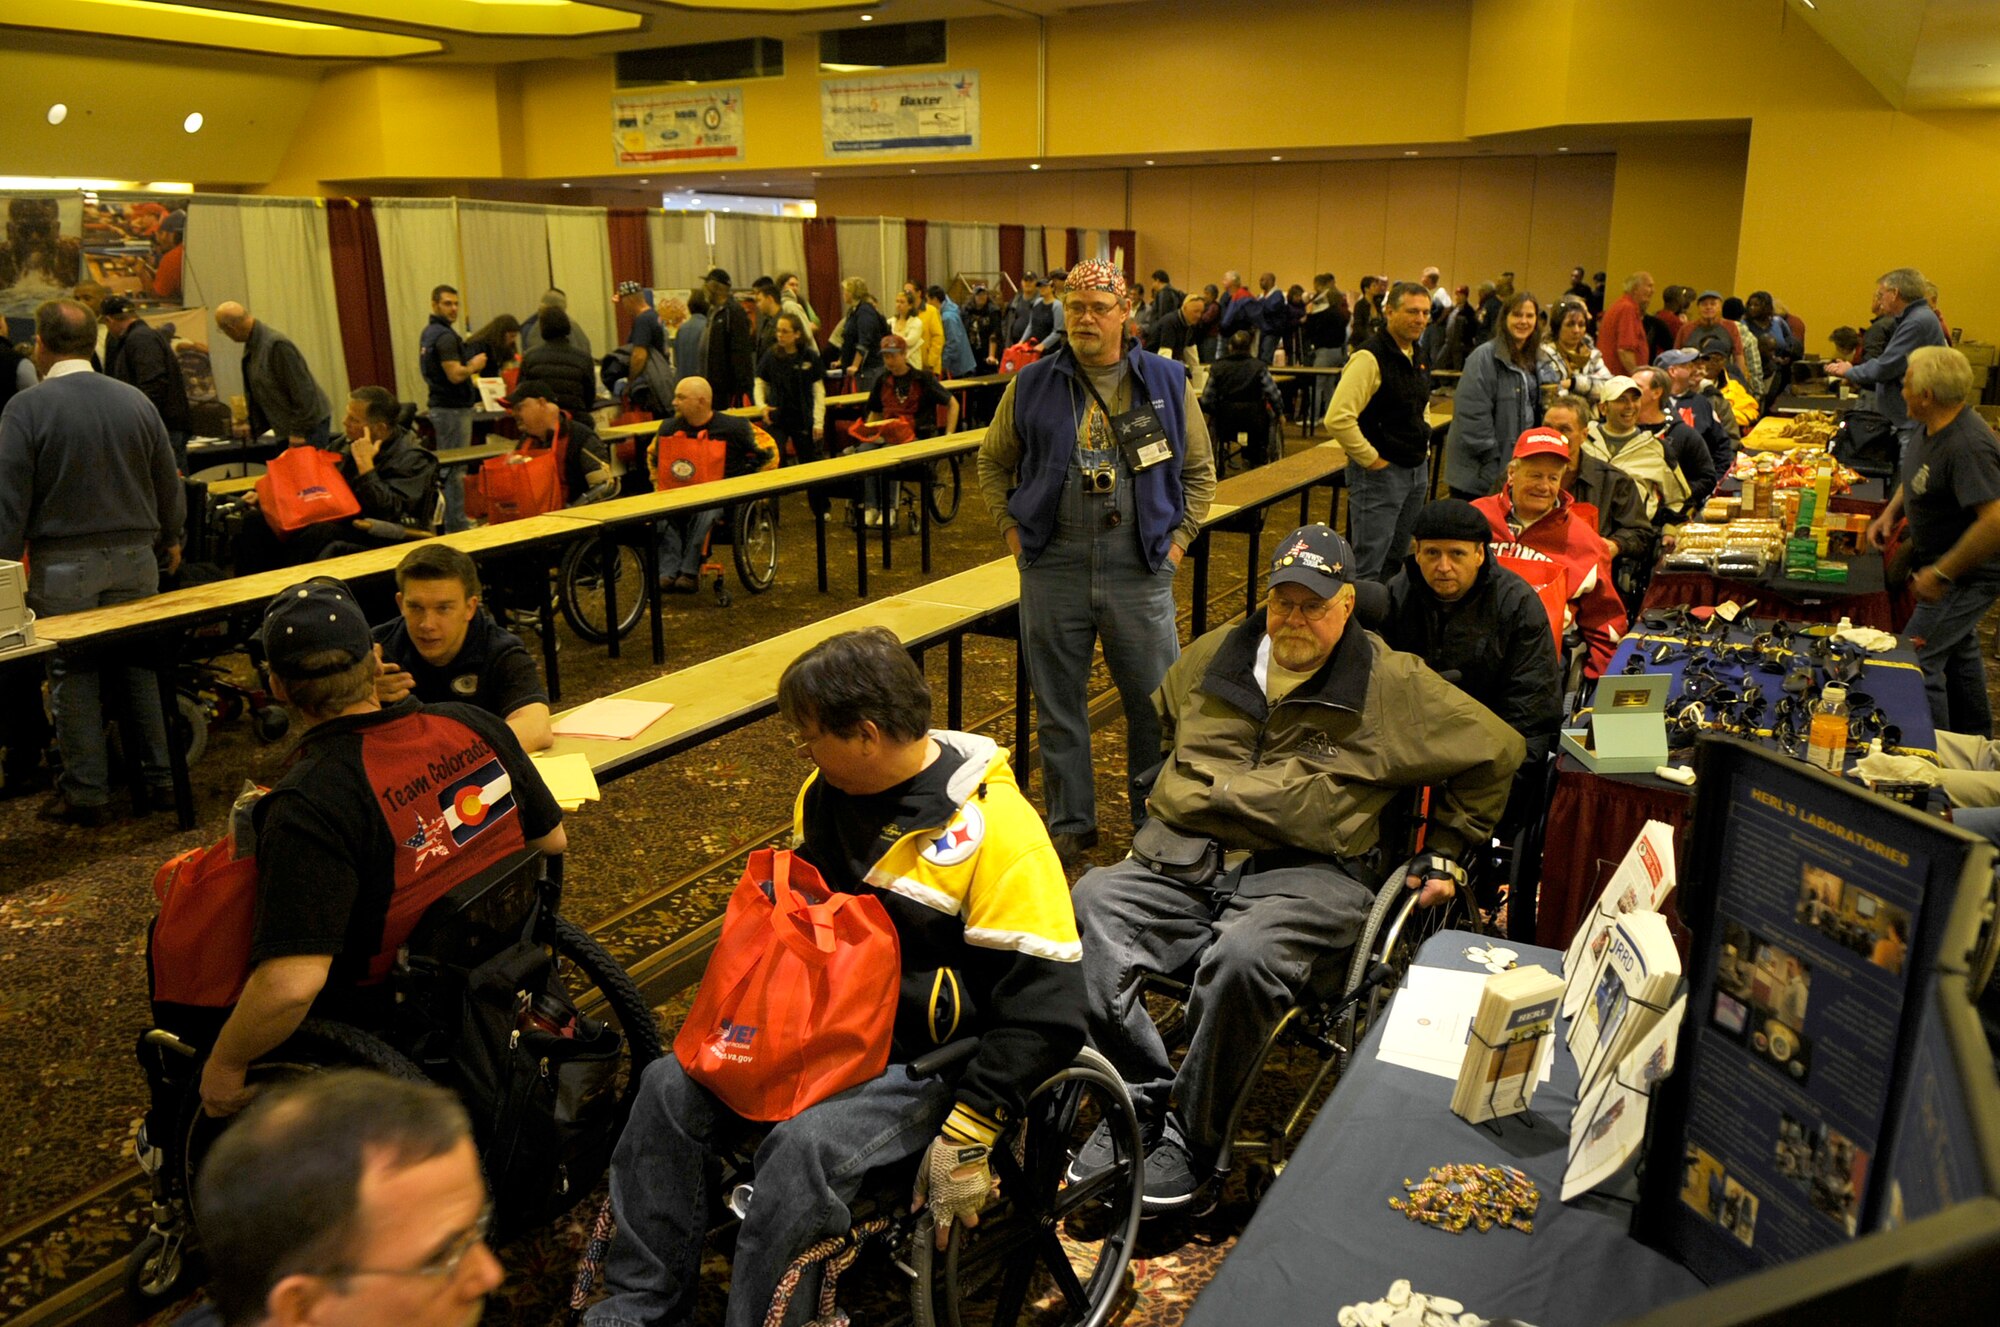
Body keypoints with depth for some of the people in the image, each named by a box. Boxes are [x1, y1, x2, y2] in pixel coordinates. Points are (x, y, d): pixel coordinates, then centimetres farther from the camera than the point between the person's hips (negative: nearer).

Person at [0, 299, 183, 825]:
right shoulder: (135, 400, 3)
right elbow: (168, 483, 11)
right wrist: (169, 540, 24)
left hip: (63, 564, -4)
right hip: (135, 555, 4)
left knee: (73, 676, 4)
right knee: (138, 667, 11)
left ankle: (86, 792, 10)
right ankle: (158, 778, 16)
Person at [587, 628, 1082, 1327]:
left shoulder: (993, 829, -22)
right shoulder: (824, 791, 1)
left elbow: (1044, 1010, -22)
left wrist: (966, 1137, -23)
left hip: (928, 1060, -7)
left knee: (805, 1146, -30)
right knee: (671, 1088, -8)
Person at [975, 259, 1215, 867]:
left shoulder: (1167, 382, 4)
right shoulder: (1031, 384, 5)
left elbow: (1199, 469, 11)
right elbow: (994, 461, 15)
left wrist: (1179, 537, 2)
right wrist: (1012, 528, 5)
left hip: (1139, 569, 0)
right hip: (1052, 569, 1)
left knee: (1156, 702, 5)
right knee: (1057, 704, 9)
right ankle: (1070, 823, 25)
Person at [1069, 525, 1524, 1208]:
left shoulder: (1395, 683, 6)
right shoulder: (1214, 657, 16)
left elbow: (1496, 751, 14)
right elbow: (1158, 727, 35)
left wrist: (1443, 855, 13)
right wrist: (1162, 809, 25)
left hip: (1307, 872, -3)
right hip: (1184, 853, 4)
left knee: (1243, 958, -36)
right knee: (1090, 904, -26)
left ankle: (1190, 1138, -14)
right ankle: (1140, 1101, -18)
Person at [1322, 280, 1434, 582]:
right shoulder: (1369, 357, -18)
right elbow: (1337, 419, -27)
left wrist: (1423, 449, 16)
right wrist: (1369, 459, -19)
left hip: (1416, 470, 9)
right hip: (1379, 474, -9)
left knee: (1396, 561, 18)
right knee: (1368, 567, -5)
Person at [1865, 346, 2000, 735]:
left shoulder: (1968, 446, -33)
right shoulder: (1929, 427, -2)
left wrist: (1941, 573, -31)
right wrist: (1890, 512, 3)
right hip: (1948, 564, 11)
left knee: (1917, 659, -11)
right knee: (1958, 649, 25)